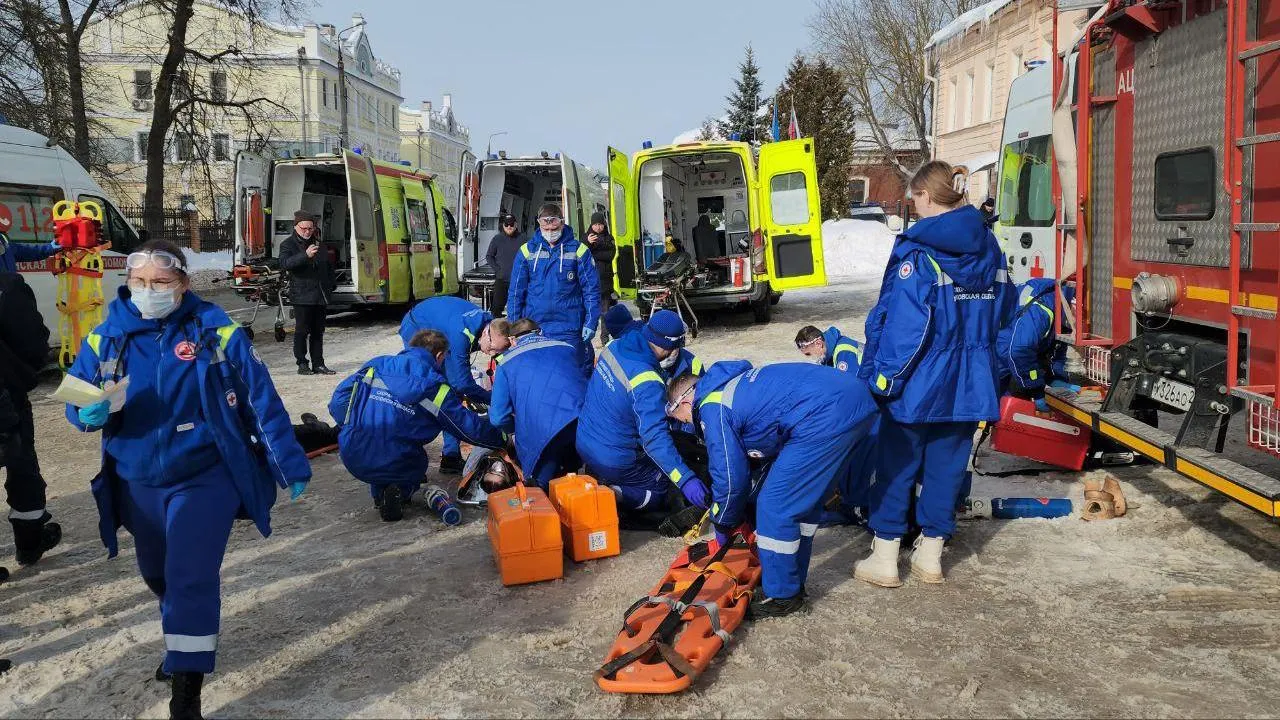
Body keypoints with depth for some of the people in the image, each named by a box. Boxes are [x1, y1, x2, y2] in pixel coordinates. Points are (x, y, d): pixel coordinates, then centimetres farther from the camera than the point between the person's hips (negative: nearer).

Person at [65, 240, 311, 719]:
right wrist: (90, 413, -21)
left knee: (190, 580, -11)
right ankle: (186, 642, 52)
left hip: (205, 478, -5)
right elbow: (76, 396, 6)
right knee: (158, 575, 23)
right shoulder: (108, 337, -2)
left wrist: (290, 465, -8)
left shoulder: (214, 331, -12)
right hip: (138, 484, 5)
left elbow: (261, 399, -9)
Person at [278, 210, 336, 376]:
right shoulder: (288, 244, -1)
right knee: (302, 331, -4)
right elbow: (284, 264, -21)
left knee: (318, 331, 9)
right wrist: (305, 255, -32)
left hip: (320, 296, 6)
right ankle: (302, 364, 4)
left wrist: (331, 285, 16)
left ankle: (318, 364, 14)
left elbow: (328, 265, 27)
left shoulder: (318, 243, 17)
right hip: (302, 296, -5)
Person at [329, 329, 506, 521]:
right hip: (395, 466, -4)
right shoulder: (436, 388, -3)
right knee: (417, 463, 31)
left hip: (352, 458, 4)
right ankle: (402, 491, -1)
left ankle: (378, 492, 16)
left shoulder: (377, 365, 8)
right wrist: (502, 439, 14)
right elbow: (471, 428, 0)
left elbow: (339, 400, 7)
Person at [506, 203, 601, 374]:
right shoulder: (527, 251, 2)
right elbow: (516, 291, 5)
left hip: (569, 330, -2)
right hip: (533, 328, 2)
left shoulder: (578, 250, -3)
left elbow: (591, 290, -2)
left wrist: (591, 323, -8)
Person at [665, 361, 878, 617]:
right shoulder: (730, 385, 27)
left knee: (776, 506, 1)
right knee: (802, 499, 22)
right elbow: (768, 453, 34)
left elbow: (730, 479, 3)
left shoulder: (712, 409, -1)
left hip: (827, 414, -10)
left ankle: (781, 596, 13)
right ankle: (792, 581, 32)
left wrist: (723, 528, 22)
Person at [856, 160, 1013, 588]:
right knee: (947, 465, 13)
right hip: (970, 383, 6)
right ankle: (930, 556, 22)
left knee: (896, 466, 7)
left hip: (919, 381, -5)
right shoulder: (989, 247, 6)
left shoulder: (916, 252, -16)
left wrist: (879, 375, -14)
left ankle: (884, 559, 13)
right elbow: (1002, 309, 15)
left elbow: (900, 323, -20)